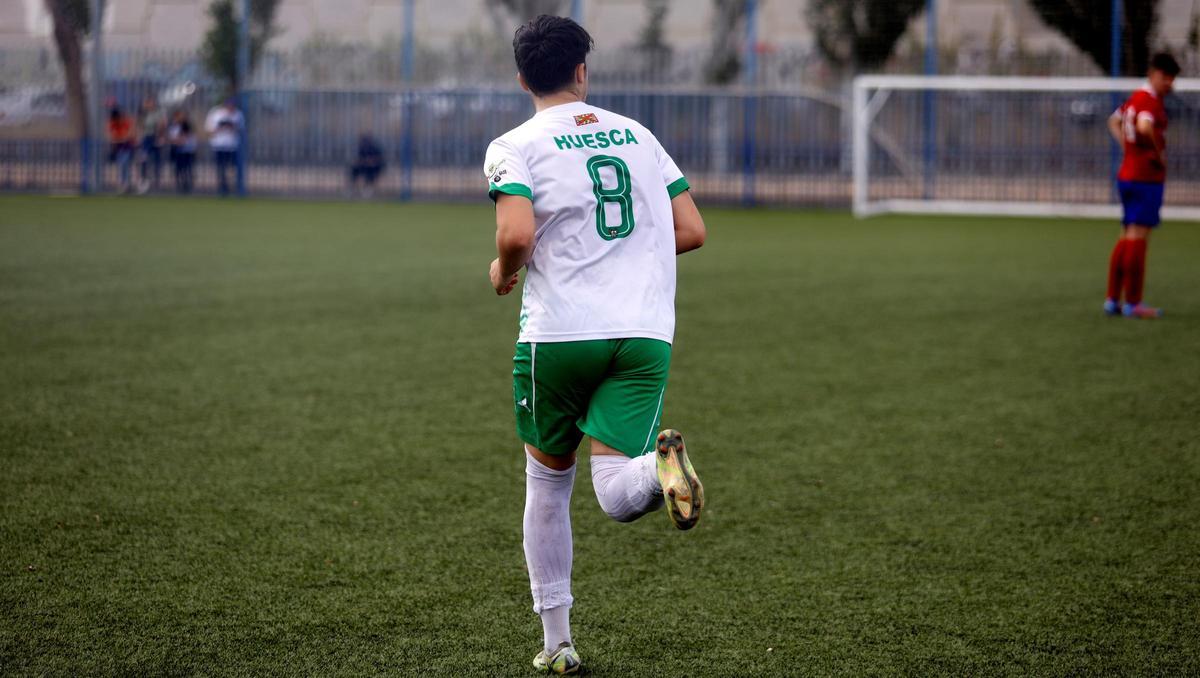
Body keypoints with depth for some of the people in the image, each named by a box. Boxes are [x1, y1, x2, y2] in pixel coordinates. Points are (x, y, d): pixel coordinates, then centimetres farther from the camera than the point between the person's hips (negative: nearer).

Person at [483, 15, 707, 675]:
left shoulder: (515, 147, 0)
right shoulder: (637, 135, 14)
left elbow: (517, 233, -18)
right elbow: (692, 231, 12)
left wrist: (503, 270, 4)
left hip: (559, 334, -2)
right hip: (645, 334, 2)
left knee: (547, 483, 17)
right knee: (616, 494, -5)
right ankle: (661, 466, -41)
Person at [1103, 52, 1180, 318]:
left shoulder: (1134, 98, 15)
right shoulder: (1150, 101, -14)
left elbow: (1114, 122, 32)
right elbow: (1145, 127, -34)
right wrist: (1159, 153, -18)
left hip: (1127, 174, 10)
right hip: (1146, 177, -10)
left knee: (1127, 237, 14)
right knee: (1138, 236, -7)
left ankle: (1112, 300, 17)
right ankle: (1133, 303, -5)